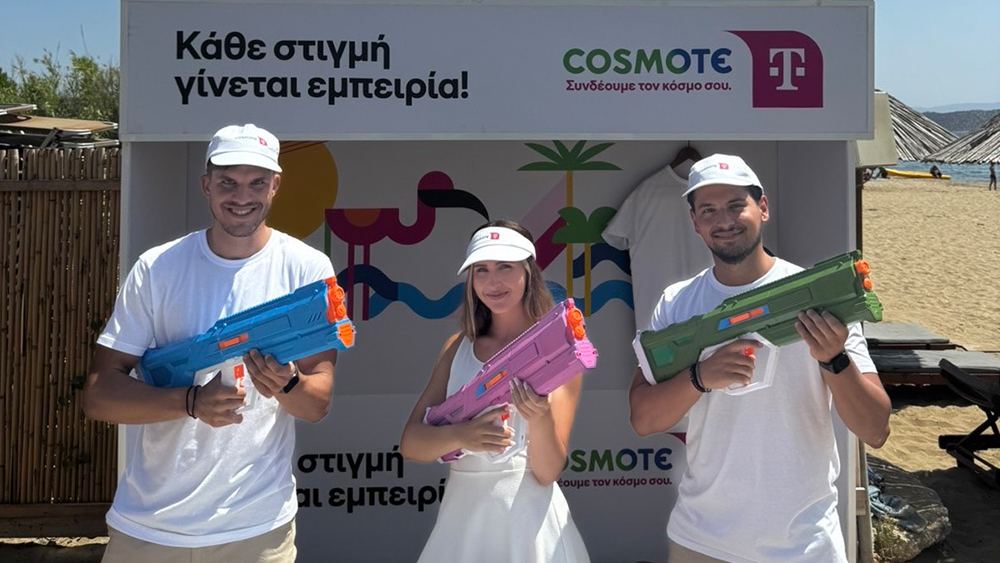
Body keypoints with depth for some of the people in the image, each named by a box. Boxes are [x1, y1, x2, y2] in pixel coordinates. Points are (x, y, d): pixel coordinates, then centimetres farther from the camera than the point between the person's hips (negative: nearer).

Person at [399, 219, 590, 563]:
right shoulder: (458, 347, 3)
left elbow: (548, 472, -9)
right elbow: (410, 445, -3)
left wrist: (540, 419, -27)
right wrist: (461, 436, -20)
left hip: (527, 516, -3)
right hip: (462, 514, 3)